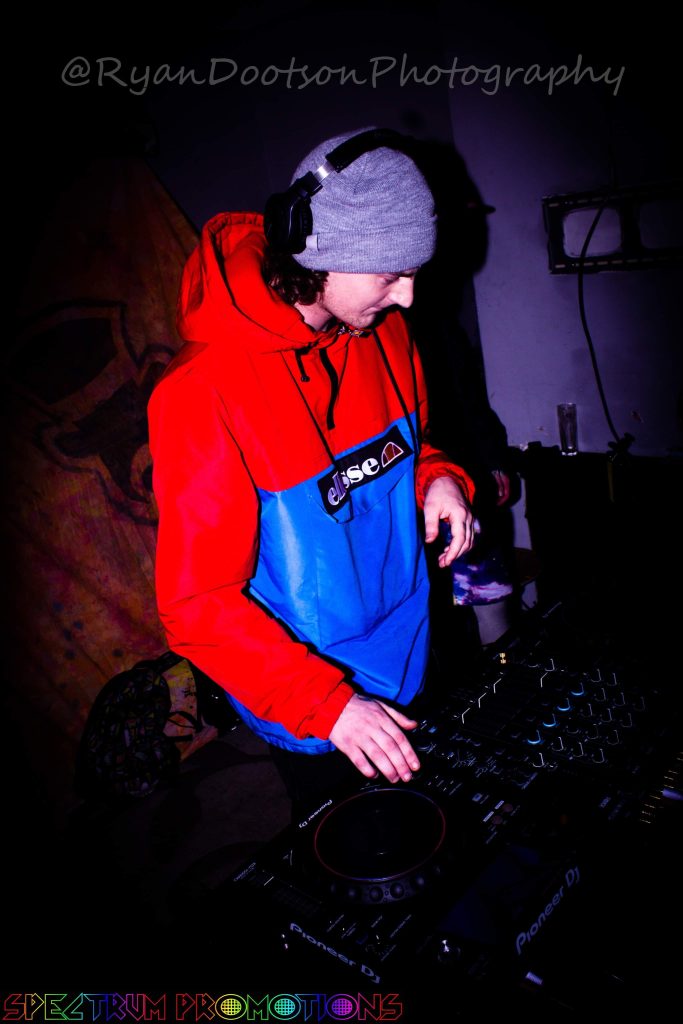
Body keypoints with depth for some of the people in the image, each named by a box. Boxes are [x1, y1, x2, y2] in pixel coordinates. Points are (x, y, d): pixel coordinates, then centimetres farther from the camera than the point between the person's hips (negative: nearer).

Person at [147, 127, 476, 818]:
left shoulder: (382, 330, -7)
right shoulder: (205, 393, -29)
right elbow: (197, 603, -25)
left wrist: (436, 476, -10)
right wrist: (327, 703, -30)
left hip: (416, 661, 6)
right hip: (310, 720, -6)